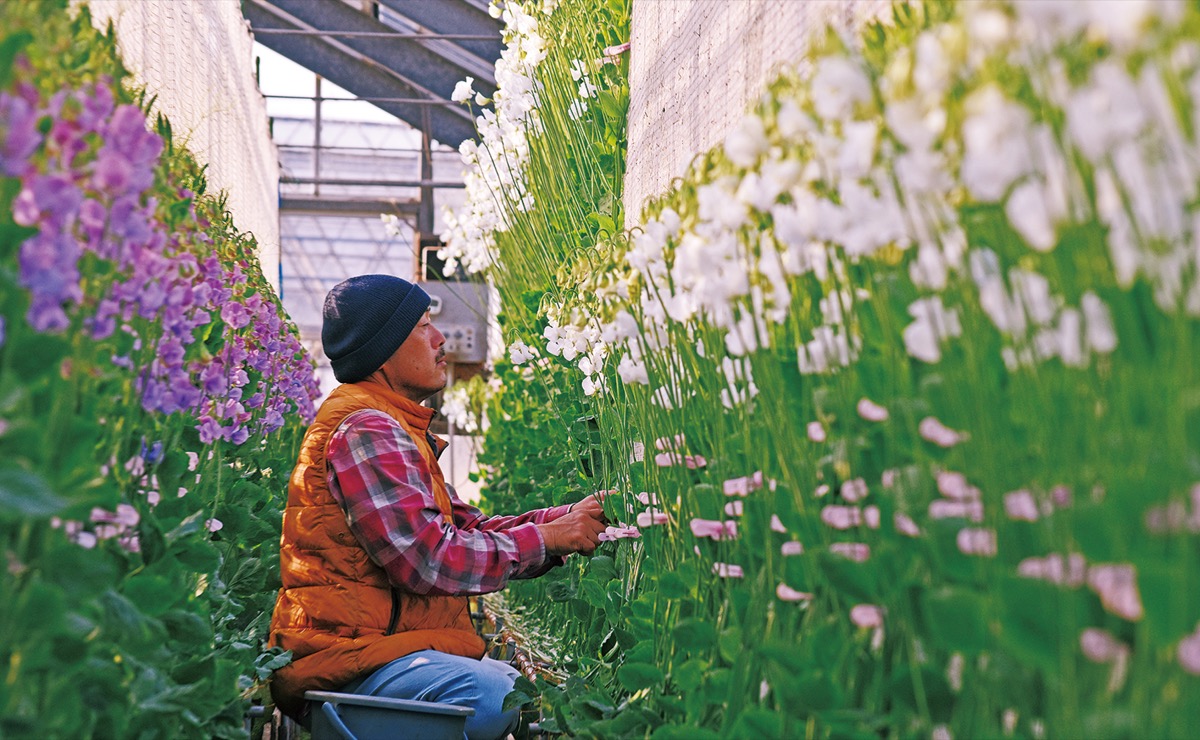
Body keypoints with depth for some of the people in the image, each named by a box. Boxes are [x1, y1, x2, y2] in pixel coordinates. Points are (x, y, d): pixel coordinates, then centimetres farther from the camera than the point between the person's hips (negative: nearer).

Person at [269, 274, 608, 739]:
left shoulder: (395, 428, 21)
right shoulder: (366, 430, -14)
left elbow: (467, 527, 15)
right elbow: (429, 559, -21)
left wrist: (572, 518, 4)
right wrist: (546, 538, -11)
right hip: (347, 657, -10)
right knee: (502, 698, -32)